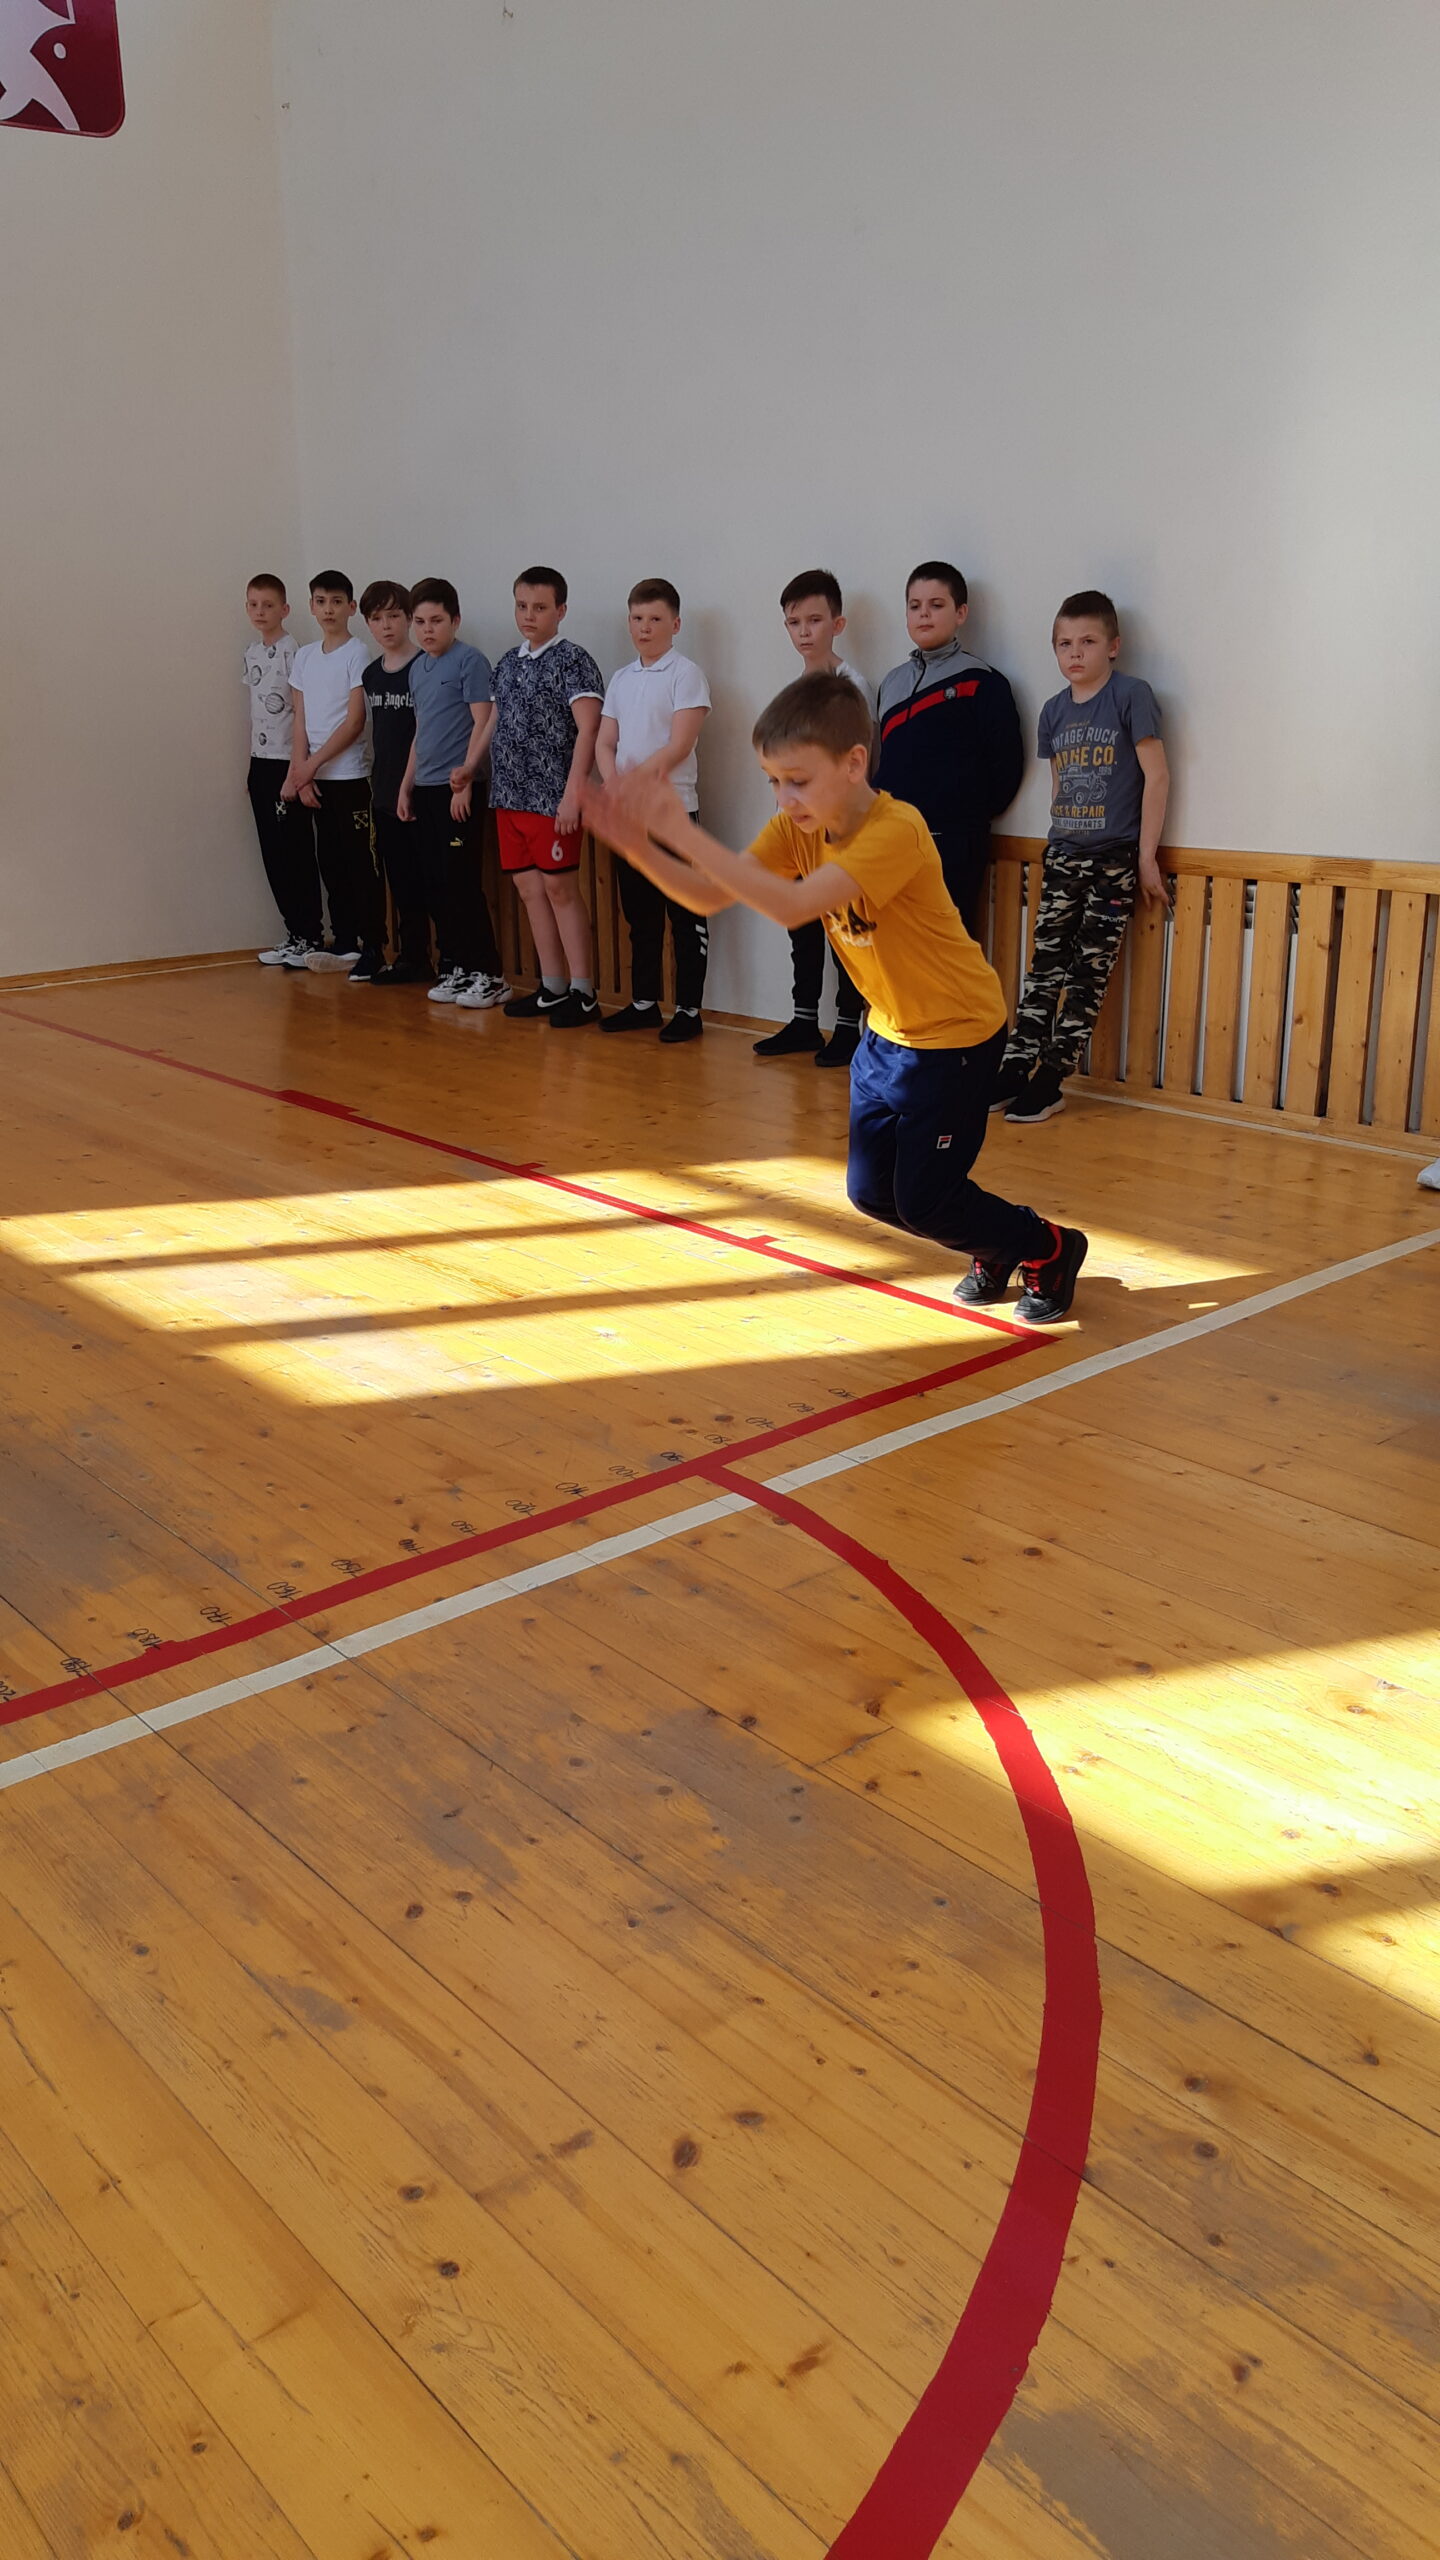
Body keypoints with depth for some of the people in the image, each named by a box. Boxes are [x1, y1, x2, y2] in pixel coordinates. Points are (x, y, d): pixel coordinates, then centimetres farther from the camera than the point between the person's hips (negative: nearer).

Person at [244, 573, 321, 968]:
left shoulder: (292, 650, -10)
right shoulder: (252, 653, 12)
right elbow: (256, 711, 16)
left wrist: (297, 769, -17)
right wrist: (251, 766, 14)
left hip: (287, 762, -7)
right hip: (261, 762, 7)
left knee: (296, 852, -2)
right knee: (273, 854, 9)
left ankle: (311, 936, 6)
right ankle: (294, 933, 16)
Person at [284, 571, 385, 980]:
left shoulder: (358, 653, -5)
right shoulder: (304, 656, 12)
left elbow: (355, 721, -11)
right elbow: (301, 721, 10)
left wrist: (313, 764, -12)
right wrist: (301, 774, 0)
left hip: (350, 775, -6)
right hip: (315, 777, 6)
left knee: (360, 862, -5)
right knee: (331, 862, 9)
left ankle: (373, 947, 0)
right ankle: (343, 942, 17)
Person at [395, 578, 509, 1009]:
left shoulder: (470, 661, -6)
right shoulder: (417, 669, 15)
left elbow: (482, 724, -11)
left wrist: (465, 779, -17)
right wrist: (406, 785, 18)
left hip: (458, 788, -8)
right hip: (425, 790, 8)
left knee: (462, 883, -8)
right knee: (433, 884, 8)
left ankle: (489, 975, -2)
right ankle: (454, 967, 17)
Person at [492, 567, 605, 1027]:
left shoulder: (572, 661, -8)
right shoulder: (508, 662, 14)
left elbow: (588, 729, -15)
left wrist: (572, 794, -22)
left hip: (551, 799, -7)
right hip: (510, 798, 7)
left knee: (560, 888, -5)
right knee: (529, 888, 8)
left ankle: (584, 993, 2)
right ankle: (552, 988, 16)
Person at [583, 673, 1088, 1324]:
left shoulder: (896, 831, -30)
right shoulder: (797, 828, -5)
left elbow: (791, 906, -42)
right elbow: (708, 897, -11)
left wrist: (683, 832, -45)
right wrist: (640, 847, -28)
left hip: (957, 1033, -8)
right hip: (888, 1030, 8)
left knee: (921, 1202, -5)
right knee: (871, 1191, 9)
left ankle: (1050, 1249, 22)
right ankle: (993, 1252, 35)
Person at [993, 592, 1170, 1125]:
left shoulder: (1131, 696, -7)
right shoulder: (1054, 711, 8)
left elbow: (1156, 775, -8)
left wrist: (1147, 856, -10)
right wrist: (1059, 840, 15)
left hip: (1115, 858, -5)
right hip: (1063, 856, 5)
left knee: (1088, 973, -2)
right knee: (1045, 966, 4)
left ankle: (1050, 1080, 1)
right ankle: (1016, 1067, 7)